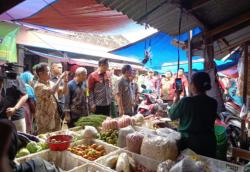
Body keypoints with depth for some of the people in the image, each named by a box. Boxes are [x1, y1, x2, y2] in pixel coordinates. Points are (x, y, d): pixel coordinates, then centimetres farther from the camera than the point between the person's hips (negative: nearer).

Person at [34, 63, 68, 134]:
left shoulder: (51, 83, 7)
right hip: (45, 119, -7)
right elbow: (52, 91, -35)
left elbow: (64, 91, 13)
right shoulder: (38, 86, -17)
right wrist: (60, 78, -25)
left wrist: (65, 81, -4)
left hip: (55, 117, 7)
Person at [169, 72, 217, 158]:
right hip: (208, 142, 4)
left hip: (189, 142, -3)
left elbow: (172, 116, -3)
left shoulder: (185, 101, -19)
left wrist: (176, 100, 7)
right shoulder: (213, 103, -5)